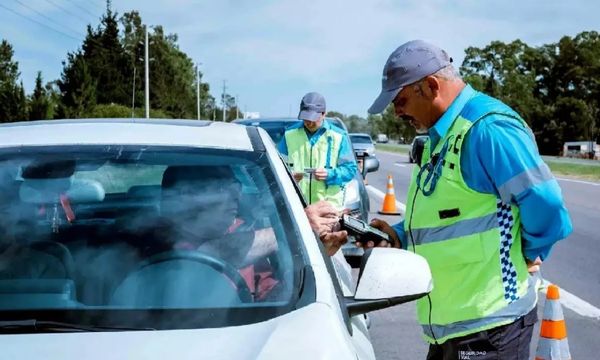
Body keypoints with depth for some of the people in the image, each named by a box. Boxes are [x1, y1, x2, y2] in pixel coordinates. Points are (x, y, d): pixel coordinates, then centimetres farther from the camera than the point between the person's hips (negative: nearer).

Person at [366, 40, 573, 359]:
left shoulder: (487, 128, -20)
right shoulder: (439, 135, 13)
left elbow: (546, 207, -23)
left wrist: (530, 255, -7)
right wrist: (399, 236, 6)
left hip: (487, 321, -10)